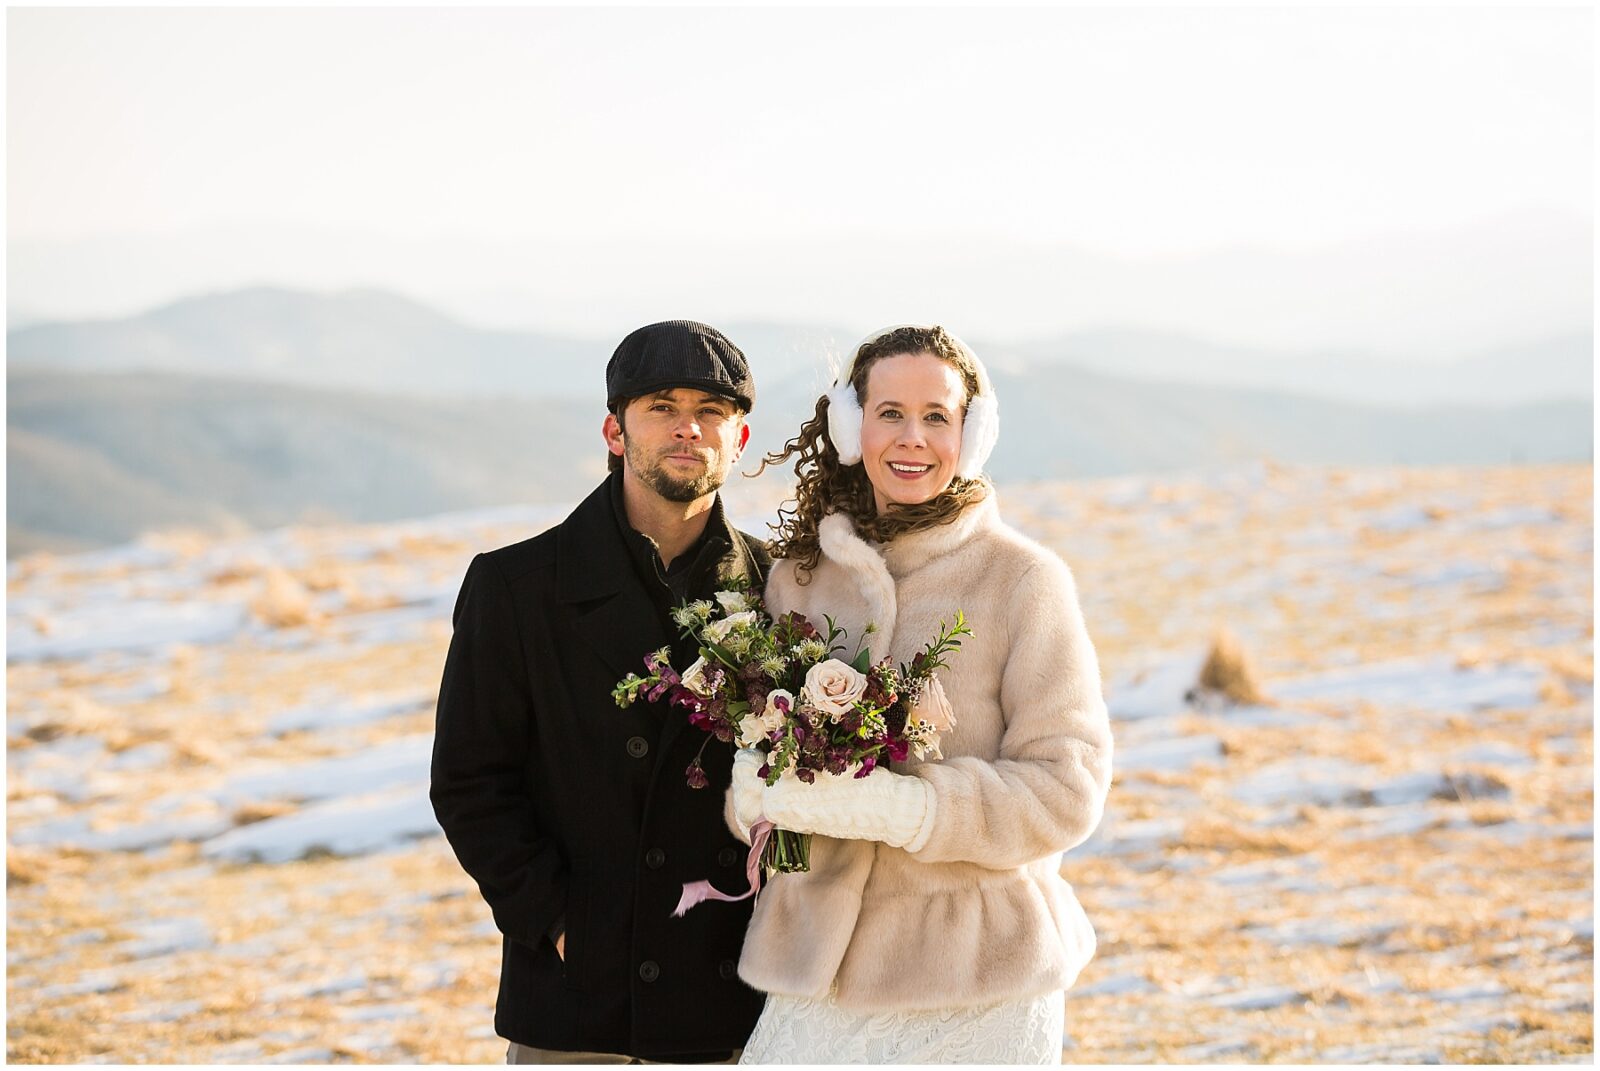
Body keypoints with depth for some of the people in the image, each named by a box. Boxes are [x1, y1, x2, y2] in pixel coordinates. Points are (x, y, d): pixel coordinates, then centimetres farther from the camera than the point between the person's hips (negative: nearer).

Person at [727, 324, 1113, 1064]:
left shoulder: (1025, 579, -6)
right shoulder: (798, 573, 8)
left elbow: (1066, 789, -10)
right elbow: (751, 746, 13)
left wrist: (893, 805, -21)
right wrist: (756, 787, -11)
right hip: (820, 972, 3)